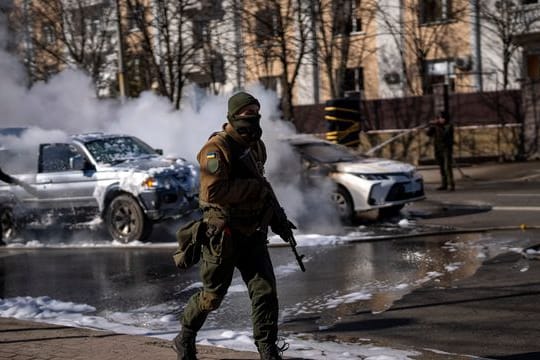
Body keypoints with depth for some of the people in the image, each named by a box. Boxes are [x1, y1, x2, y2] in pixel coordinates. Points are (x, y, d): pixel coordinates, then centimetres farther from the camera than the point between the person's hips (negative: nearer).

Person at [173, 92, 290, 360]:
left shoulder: (256, 145, 11)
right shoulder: (216, 149, -16)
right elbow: (215, 191, -28)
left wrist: (275, 216, 22)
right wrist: (255, 188, -23)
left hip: (253, 234, 7)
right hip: (223, 235, -6)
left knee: (265, 292, -3)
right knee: (213, 295, 6)